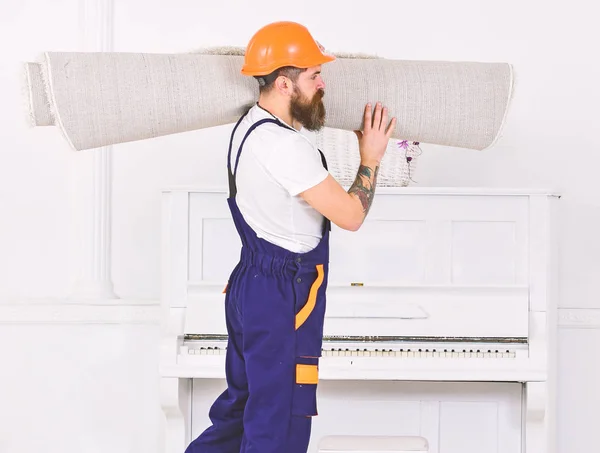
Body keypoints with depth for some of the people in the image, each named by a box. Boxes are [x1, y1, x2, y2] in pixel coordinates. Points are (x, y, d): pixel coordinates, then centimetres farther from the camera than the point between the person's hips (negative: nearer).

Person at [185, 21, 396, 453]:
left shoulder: (250, 124, 7)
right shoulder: (284, 146, -23)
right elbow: (350, 215, -20)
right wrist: (371, 158, -7)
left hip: (253, 286, 10)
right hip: (283, 299, -10)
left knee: (241, 408, 21)